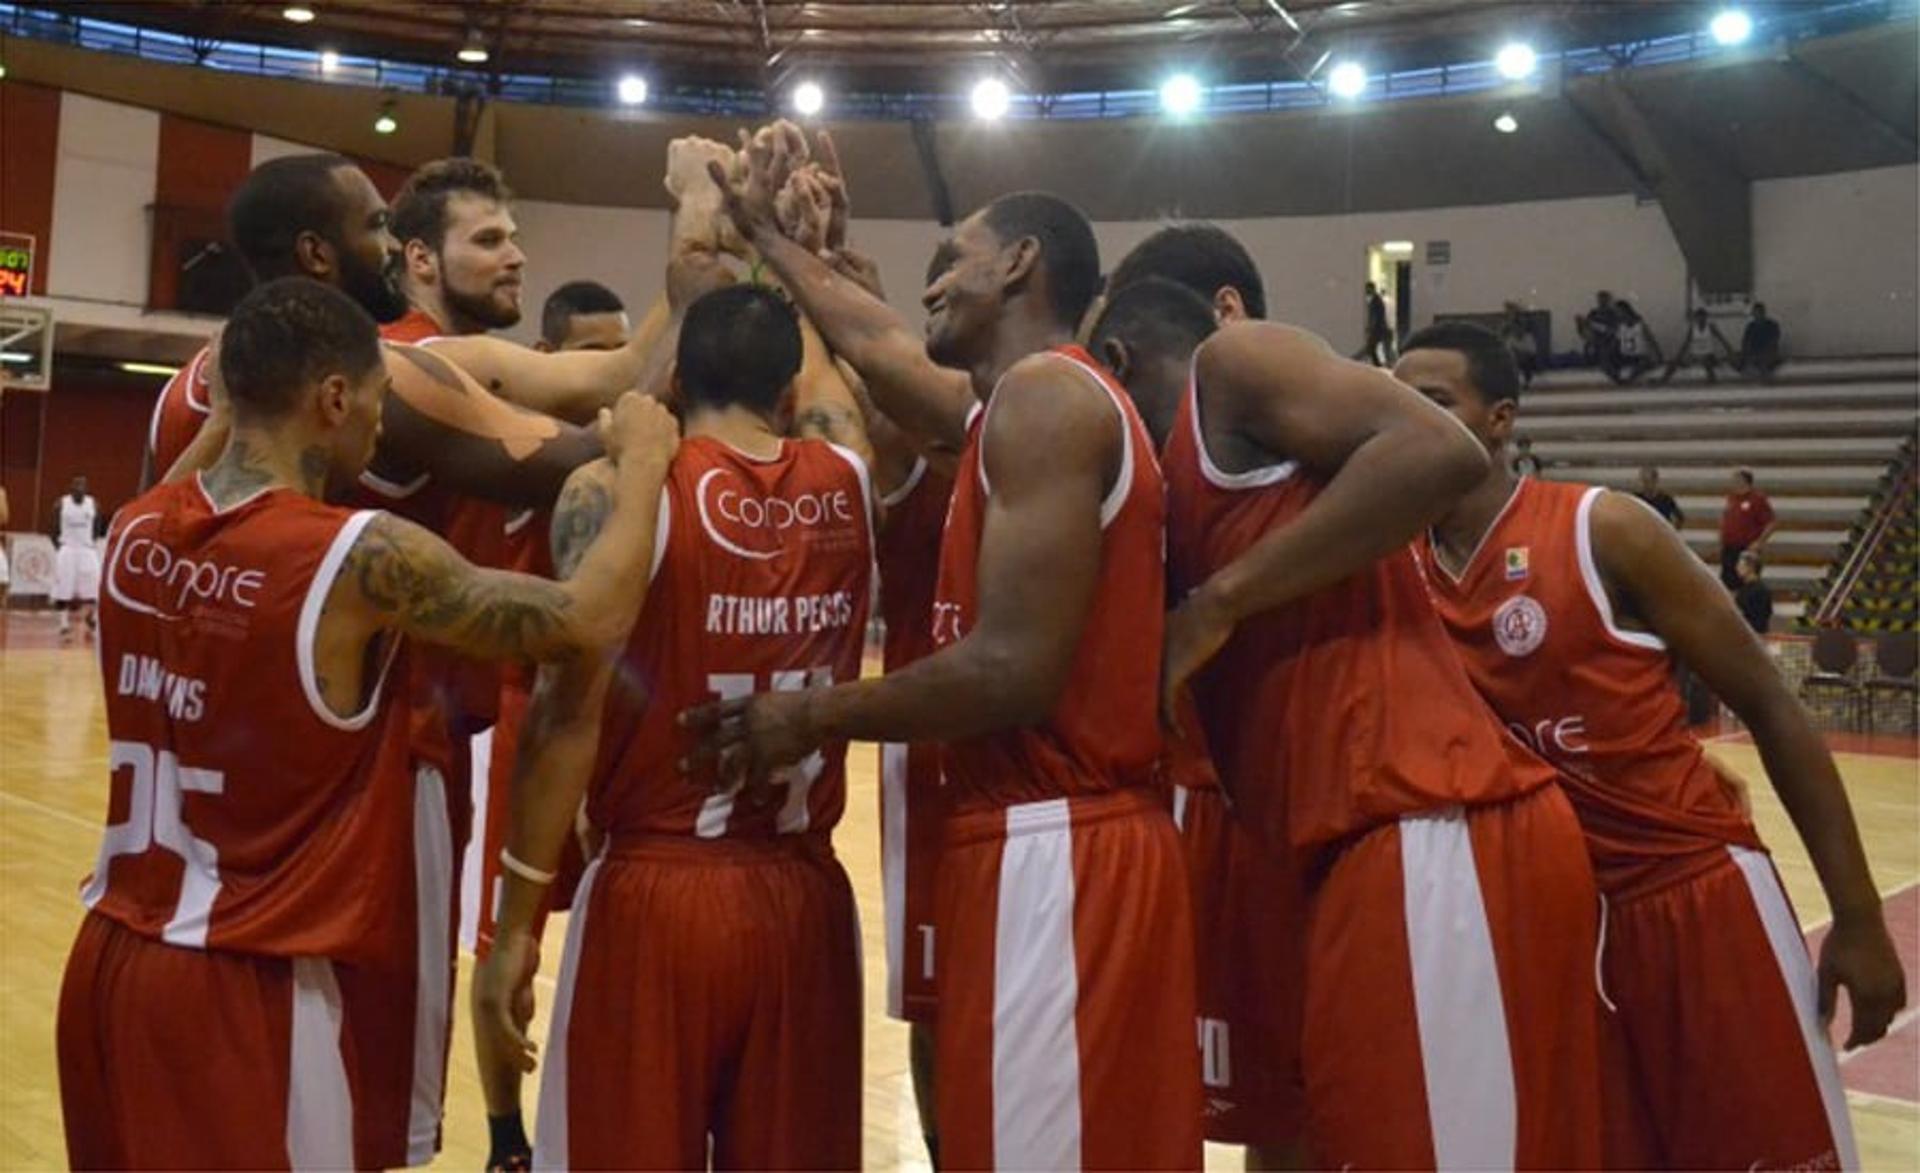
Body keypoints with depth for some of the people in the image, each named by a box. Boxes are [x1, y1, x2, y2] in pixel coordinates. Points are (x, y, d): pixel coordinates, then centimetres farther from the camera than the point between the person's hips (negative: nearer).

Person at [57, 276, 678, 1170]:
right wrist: (642, 465, 0)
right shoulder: (364, 558, -19)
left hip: (111, 954, 7)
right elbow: (592, 619, -15)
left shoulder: (137, 529, 0)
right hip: (245, 985, -7)